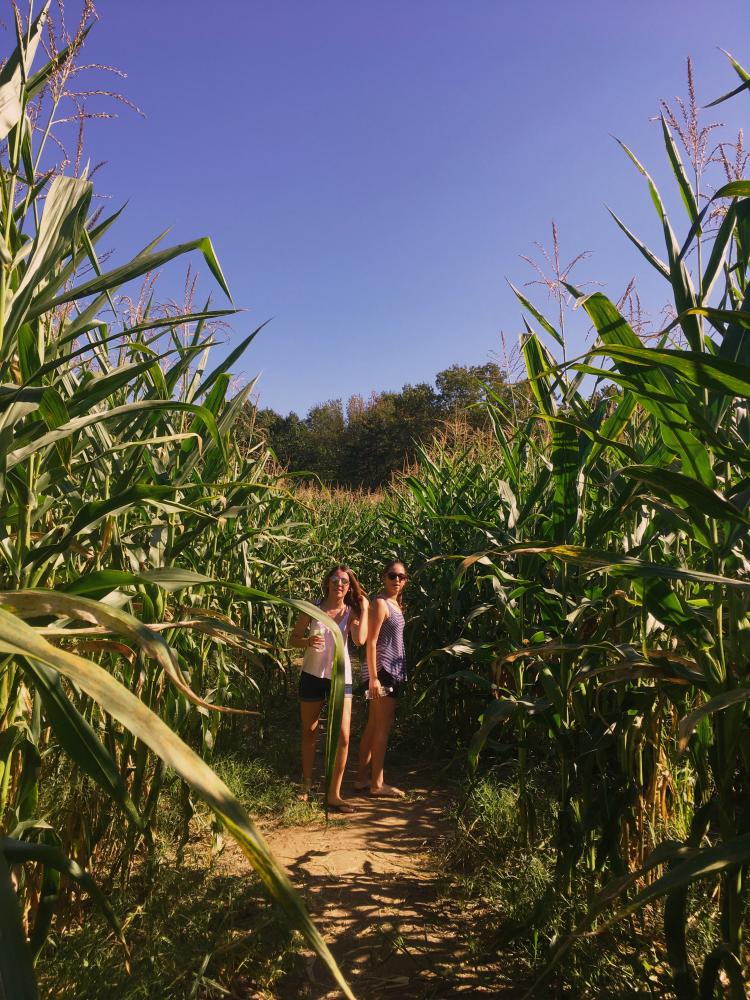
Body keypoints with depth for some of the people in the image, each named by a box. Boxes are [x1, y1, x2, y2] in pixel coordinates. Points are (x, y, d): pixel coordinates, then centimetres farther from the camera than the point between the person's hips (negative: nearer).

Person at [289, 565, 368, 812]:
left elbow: (360, 639, -21)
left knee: (343, 736, -7)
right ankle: (306, 785, 32)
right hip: (312, 675, 0)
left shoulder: (351, 612, -2)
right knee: (309, 733, 12)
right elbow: (292, 639, 0)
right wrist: (308, 641, -20)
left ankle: (334, 794, 3)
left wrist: (364, 609, -14)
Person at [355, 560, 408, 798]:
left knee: (373, 726, 12)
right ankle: (377, 784, 6)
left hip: (393, 671, 9)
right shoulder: (380, 603, -12)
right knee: (384, 727, -3)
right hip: (382, 670, -9)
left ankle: (362, 778, 20)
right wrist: (373, 677, -21)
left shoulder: (396, 604, 14)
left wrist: (400, 672, 11)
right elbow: (371, 642, -17)